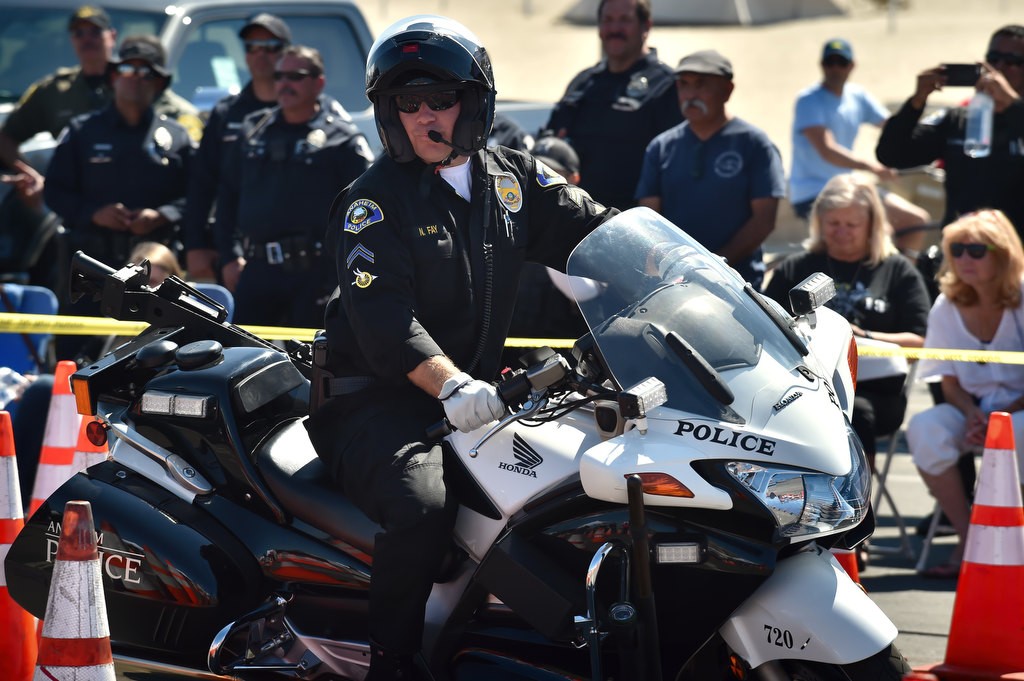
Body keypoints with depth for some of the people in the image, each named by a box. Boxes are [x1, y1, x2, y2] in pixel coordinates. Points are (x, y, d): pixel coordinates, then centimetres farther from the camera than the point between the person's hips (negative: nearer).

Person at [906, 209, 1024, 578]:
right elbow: (951, 382, 3)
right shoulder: (947, 308, 1)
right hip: (973, 407, 4)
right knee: (924, 429, -28)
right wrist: (972, 415, -18)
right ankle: (968, 540, -18)